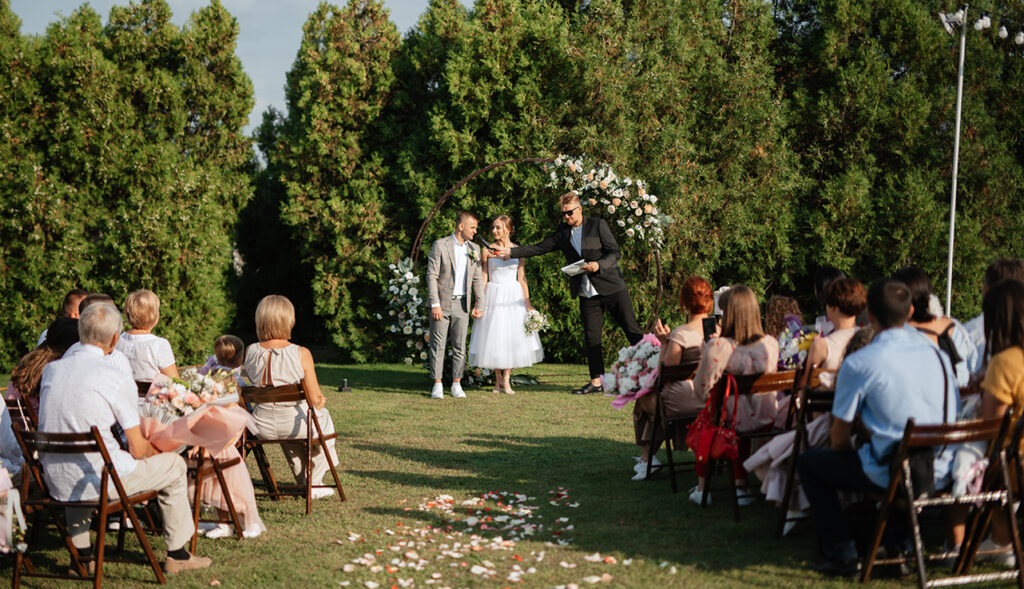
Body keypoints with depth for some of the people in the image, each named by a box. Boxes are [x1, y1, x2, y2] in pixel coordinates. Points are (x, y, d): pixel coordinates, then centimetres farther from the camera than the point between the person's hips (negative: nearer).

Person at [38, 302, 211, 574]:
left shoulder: (51, 370, 3)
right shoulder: (118, 380, -15)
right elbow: (138, 450, -10)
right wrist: (156, 449, 16)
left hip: (56, 483, 6)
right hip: (98, 482, -6)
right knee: (174, 464, 16)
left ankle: (81, 554, 39)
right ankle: (176, 556, 25)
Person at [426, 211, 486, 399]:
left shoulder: (474, 249, 10)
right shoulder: (440, 245, -5)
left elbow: (478, 278, 12)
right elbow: (431, 276, -8)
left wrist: (480, 305, 5)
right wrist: (435, 304, -14)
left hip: (462, 305, 4)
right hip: (441, 303, -4)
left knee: (459, 346, 5)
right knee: (437, 345, -2)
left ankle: (456, 385, 12)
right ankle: (437, 385, 3)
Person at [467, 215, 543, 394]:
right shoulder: (487, 250, 1)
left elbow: (522, 278, 6)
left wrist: (528, 303, 1)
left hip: (513, 297, 1)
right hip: (493, 297, -1)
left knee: (512, 337, -2)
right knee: (494, 338, 1)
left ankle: (506, 380, 5)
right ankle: (498, 379, 15)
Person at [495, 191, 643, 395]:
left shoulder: (598, 225, -4)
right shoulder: (562, 232, 9)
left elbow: (614, 252, -7)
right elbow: (539, 248, 9)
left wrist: (599, 265, -25)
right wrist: (511, 252, 2)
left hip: (611, 286, -4)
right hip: (587, 293, 4)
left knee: (632, 330, -1)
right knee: (591, 337, 2)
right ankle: (597, 382, 7)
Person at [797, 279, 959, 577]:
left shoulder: (858, 363, -11)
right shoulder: (938, 355, 5)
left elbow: (839, 439, -5)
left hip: (891, 476, -6)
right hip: (941, 474, 6)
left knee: (808, 462, 16)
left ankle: (842, 554, 10)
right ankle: (896, 538, 34)